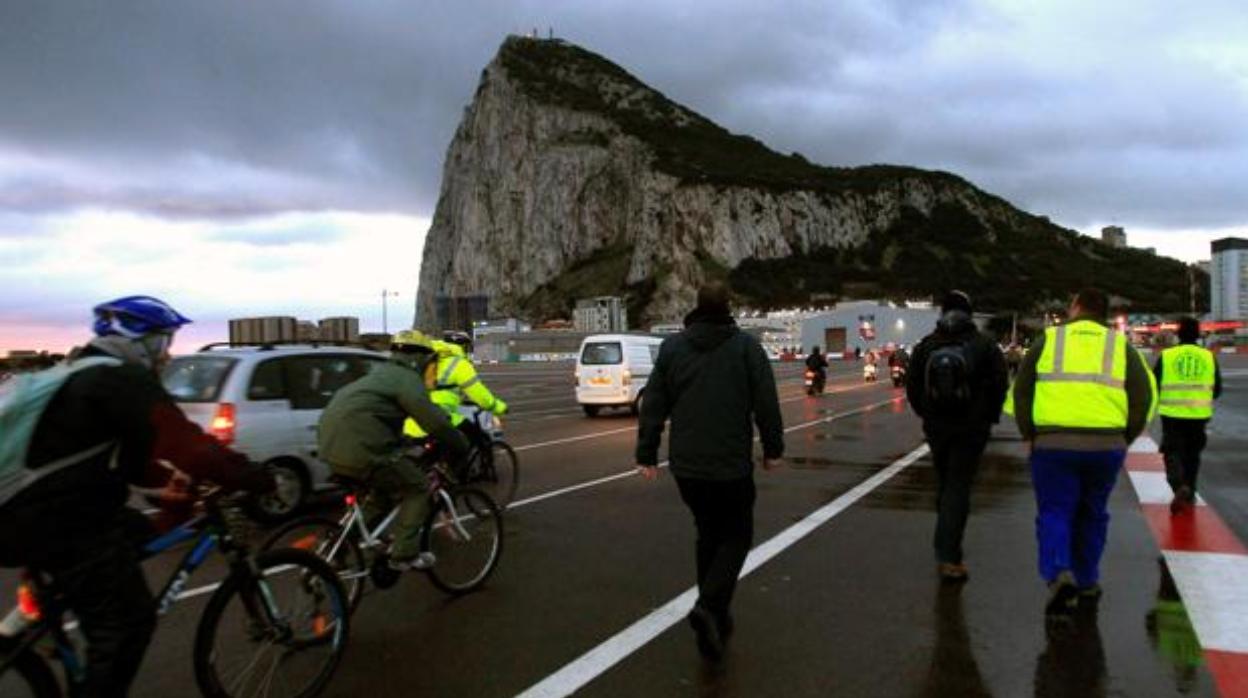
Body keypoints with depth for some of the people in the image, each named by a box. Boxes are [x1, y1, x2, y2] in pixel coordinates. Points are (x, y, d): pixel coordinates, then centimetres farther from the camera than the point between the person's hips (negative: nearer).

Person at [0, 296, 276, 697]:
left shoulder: (84, 374, 18)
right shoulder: (124, 378, -13)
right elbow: (190, 446, -20)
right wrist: (259, 480, -13)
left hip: (32, 514, 10)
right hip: (61, 527, -9)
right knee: (129, 621, 1)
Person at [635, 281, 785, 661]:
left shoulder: (671, 347, 3)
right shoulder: (746, 346, -4)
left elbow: (652, 406, 2)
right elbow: (766, 403, -6)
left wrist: (647, 454, 8)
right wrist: (773, 448, 6)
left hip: (686, 465, 4)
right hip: (732, 465, -3)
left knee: (708, 534, 20)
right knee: (736, 537, 10)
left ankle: (715, 615, 23)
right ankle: (709, 606, -12)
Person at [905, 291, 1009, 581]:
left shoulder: (925, 346, 2)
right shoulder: (984, 345, -4)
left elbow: (912, 386, 3)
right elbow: (999, 383, -5)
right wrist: (989, 416, 8)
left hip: (936, 426, 3)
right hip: (971, 427, -3)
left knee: (944, 484, 17)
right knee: (958, 487, -3)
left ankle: (946, 549, 27)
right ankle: (948, 556, -9)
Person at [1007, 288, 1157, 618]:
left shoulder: (1047, 340, 7)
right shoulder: (1121, 345, 11)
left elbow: (1020, 392, 3)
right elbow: (1145, 396, 4)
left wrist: (1030, 435, 10)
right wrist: (1125, 439, 11)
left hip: (1053, 444, -2)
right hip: (1106, 446, 2)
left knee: (1053, 513, 4)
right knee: (1091, 515, 18)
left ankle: (1059, 575, -18)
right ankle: (1087, 583, 27)